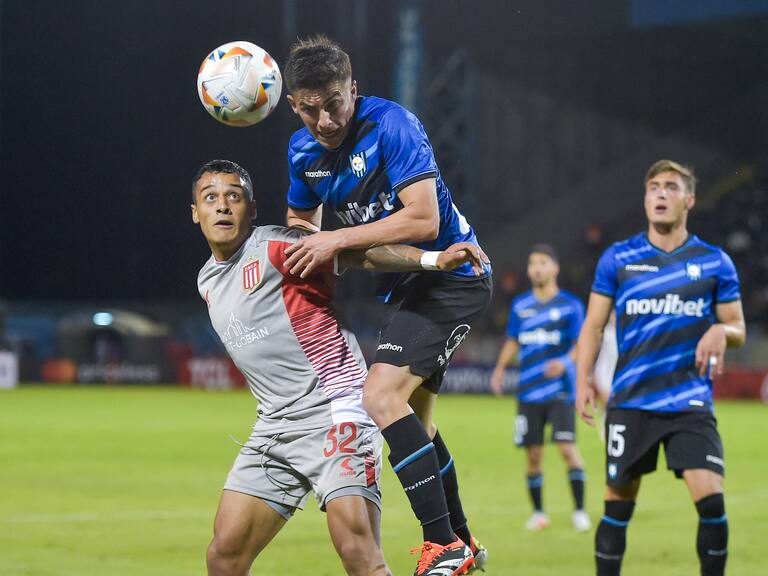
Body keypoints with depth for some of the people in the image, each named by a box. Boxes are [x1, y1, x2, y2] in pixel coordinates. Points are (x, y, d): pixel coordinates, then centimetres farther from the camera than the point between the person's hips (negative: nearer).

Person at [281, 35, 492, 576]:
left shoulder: (392, 125, -22)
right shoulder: (303, 151, 2)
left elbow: (423, 220, -28)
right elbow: (301, 221, 22)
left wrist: (338, 240, -26)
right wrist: (303, 248, 0)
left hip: (450, 277, -9)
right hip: (406, 285, 9)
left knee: (382, 398, -22)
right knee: (414, 421, 17)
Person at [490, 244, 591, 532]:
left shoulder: (570, 305, -1)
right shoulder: (520, 305, 10)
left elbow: (580, 345, -2)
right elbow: (512, 342, 19)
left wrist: (565, 362, -21)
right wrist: (500, 369, 5)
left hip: (560, 390, -3)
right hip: (529, 390, 3)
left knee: (567, 448, -13)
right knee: (533, 454, 4)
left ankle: (579, 511, -3)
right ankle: (538, 512, 18)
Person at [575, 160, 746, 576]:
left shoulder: (714, 262, 5)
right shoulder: (617, 258, 5)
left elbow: (738, 330, 9)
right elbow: (593, 326, 9)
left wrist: (721, 331, -14)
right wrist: (583, 381, -3)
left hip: (690, 404, -1)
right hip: (630, 402, 1)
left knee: (710, 500, -15)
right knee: (618, 507, 4)